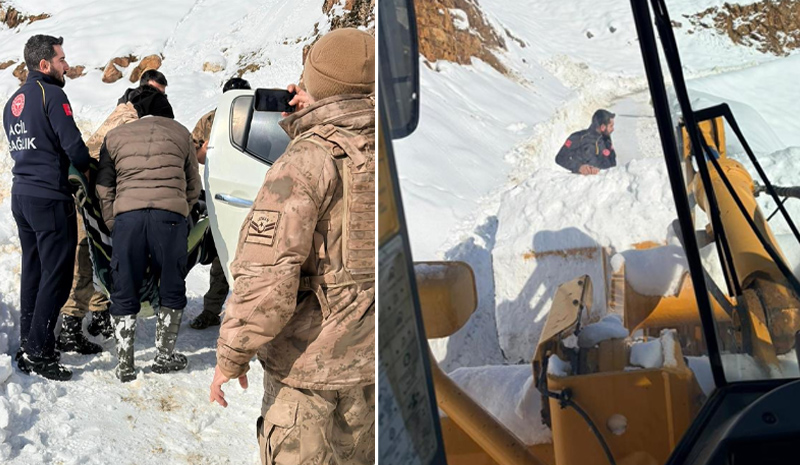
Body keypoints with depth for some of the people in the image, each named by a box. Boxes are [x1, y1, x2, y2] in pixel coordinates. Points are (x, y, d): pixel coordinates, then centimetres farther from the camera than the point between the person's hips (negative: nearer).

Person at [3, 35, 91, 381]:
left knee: (33, 272, 16)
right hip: (50, 199, -9)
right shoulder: (51, 94, -12)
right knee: (56, 276, -4)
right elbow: (72, 144, -18)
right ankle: (38, 352, -4)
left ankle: (28, 343, 23)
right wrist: (87, 169, 1)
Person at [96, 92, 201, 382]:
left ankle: (124, 365, 11)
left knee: (124, 293, 9)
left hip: (127, 216, 1)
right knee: (172, 290, 13)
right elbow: (193, 186, 21)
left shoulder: (115, 136, 21)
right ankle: (165, 356, 18)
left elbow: (104, 188, 15)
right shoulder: (180, 133, 20)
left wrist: (112, 226, 18)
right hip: (170, 215, -1)